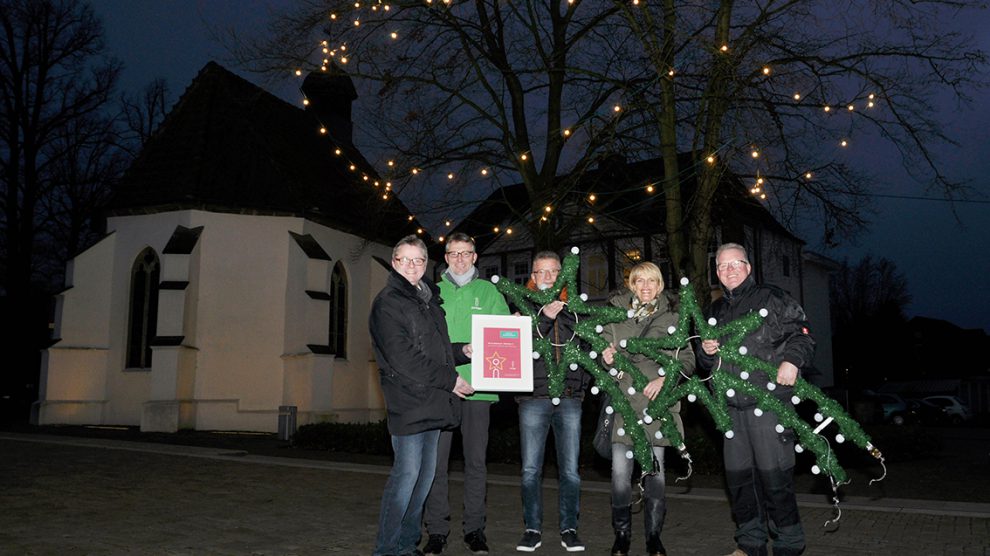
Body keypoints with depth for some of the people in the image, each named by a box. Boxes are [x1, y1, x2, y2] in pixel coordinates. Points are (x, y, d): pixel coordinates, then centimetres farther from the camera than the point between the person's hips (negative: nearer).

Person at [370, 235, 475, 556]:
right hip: (408, 401, -8)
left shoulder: (429, 298, 19)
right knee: (407, 472, -7)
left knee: (426, 472, 12)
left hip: (433, 400, 8)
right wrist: (449, 380, -13)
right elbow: (403, 358, -15)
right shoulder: (388, 302, -7)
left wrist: (462, 351, 8)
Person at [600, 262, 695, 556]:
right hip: (623, 400, 0)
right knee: (620, 471, -2)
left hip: (656, 400, 0)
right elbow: (602, 346, 13)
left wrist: (665, 378, -10)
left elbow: (687, 359, 7)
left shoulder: (671, 317, 9)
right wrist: (606, 356, -10)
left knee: (655, 471, 2)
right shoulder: (616, 314, 9)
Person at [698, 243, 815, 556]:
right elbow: (707, 363, 26)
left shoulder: (772, 299, 3)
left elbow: (802, 335, -3)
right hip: (732, 407, 6)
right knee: (737, 475, 9)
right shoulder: (716, 311, 20)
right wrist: (706, 351, 4)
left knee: (774, 475, -6)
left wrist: (792, 360, -19)